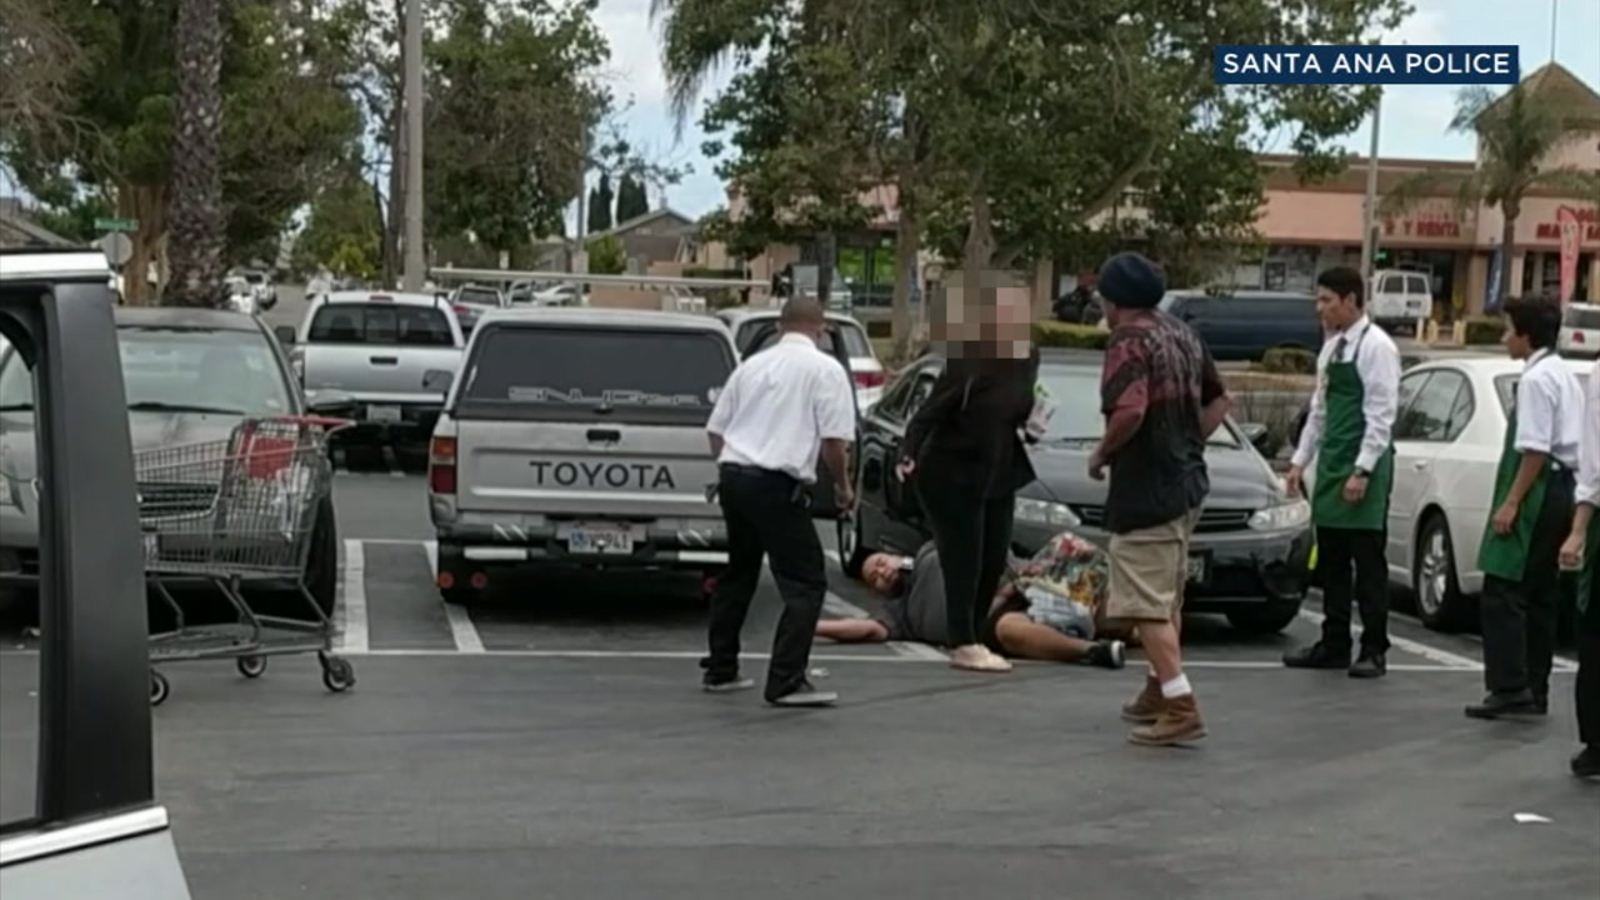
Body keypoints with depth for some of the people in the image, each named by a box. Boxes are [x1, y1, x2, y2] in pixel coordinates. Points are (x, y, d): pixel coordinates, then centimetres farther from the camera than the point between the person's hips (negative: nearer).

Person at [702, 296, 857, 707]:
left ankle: (720, 669, 27)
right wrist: (842, 486, 6)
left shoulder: (752, 365, 15)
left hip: (732, 474, 7)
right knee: (805, 582, -2)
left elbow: (716, 429, 16)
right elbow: (834, 439, -9)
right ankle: (786, 681, -10)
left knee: (738, 574, 21)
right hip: (776, 486, -7)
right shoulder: (825, 369, -1)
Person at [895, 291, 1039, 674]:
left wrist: (1028, 422, -2)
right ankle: (964, 645, 5)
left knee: (994, 560, 9)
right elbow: (930, 411, -20)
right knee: (963, 562, -3)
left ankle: (971, 637, 21)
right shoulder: (967, 361, -20)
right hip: (953, 476, -7)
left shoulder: (1027, 360, 1)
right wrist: (909, 454, -30)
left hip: (999, 476, 7)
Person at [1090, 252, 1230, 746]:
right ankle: (1160, 692, 33)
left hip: (1146, 489, -9)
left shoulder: (1130, 342, -16)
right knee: (1168, 598, 21)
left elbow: (1130, 411, -30)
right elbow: (1218, 401, 19)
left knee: (1148, 605, -8)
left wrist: (1101, 454, -14)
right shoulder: (1184, 335, 12)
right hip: (1187, 484, 10)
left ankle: (1180, 709, -14)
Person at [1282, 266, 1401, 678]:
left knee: (1368, 562, -1)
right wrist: (1300, 460, 14)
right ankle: (1333, 645, 20)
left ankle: (1374, 650, 7)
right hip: (1330, 465, 8)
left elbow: (1381, 415, -15)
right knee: (1331, 562, 11)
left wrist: (1362, 471, -19)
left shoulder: (1376, 347, -11)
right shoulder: (1331, 346, 14)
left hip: (1363, 466, -8)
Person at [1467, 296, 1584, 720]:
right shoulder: (1566, 377, 16)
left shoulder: (1536, 379, -14)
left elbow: (1535, 449, -20)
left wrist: (1511, 502, -19)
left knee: (1502, 593, -9)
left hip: (1540, 489, -10)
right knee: (1540, 596, 13)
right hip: (1563, 486, 10)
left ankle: (1510, 688, -13)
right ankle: (1535, 692, 17)